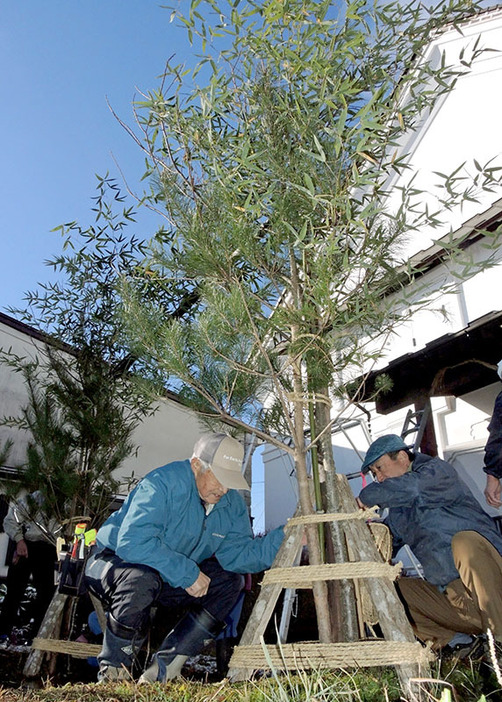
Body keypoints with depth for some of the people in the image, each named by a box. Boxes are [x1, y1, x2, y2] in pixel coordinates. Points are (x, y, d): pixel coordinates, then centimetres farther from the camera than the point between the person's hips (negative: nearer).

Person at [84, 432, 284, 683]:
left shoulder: (231, 503, -7)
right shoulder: (162, 484, -29)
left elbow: (238, 553, -14)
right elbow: (132, 542, -38)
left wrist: (283, 536, -25)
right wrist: (187, 573, -33)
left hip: (167, 582, 6)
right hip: (112, 563, -6)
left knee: (230, 581, -9)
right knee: (142, 578, -38)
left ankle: (164, 668, -5)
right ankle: (112, 672, -14)